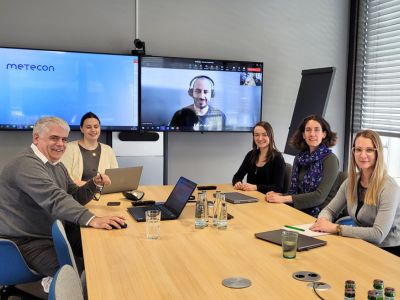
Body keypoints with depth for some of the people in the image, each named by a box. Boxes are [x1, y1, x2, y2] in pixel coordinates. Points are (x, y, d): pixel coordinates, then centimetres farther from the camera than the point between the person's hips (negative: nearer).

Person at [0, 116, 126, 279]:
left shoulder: (57, 166, 14)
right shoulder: (26, 164, -20)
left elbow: (75, 197, 18)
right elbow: (55, 199, -35)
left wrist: (94, 183, -2)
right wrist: (92, 219, -46)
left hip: (54, 234, 10)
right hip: (25, 242, -10)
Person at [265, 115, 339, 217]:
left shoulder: (330, 159, -8)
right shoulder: (299, 158, 9)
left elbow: (320, 197, -16)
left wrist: (283, 198, -20)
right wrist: (279, 195, -9)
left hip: (320, 216, -5)